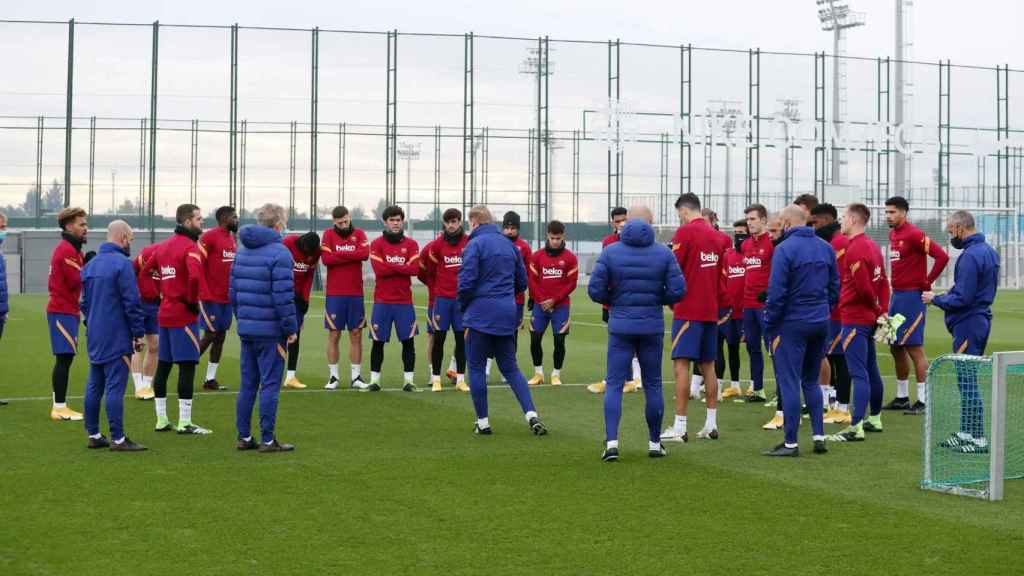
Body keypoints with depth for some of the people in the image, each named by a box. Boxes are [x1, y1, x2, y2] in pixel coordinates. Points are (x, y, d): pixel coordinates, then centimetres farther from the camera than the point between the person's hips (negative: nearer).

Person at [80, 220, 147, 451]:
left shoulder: (89, 265, 13)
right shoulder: (122, 263, -14)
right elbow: (132, 302, -16)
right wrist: (138, 333, -9)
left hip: (94, 337, 8)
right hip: (117, 338, -8)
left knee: (94, 386, 12)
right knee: (115, 387, -7)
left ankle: (93, 435, 18)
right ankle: (118, 439, -5)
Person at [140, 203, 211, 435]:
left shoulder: (164, 245, 12)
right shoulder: (190, 247, -13)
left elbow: (143, 270, 19)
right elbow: (194, 276, -31)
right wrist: (192, 300, -15)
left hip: (164, 314, 9)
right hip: (184, 316, -9)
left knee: (163, 366, 12)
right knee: (187, 366, -6)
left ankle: (161, 420, 18)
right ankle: (184, 423, -6)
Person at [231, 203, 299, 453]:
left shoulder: (242, 252, 11)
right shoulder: (279, 253, -13)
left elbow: (232, 292, 13)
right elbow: (283, 297, -18)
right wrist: (291, 329, -10)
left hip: (246, 329, 7)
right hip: (270, 331, -7)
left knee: (247, 384, 13)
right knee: (270, 385, -1)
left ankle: (244, 437, 17)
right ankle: (268, 440, 1)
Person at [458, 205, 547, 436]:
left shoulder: (475, 244, -8)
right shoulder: (509, 245, 13)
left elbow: (466, 281, -15)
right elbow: (522, 282, 17)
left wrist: (464, 306, 2)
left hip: (481, 314, -6)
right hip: (507, 314, 6)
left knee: (476, 367, 6)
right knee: (510, 368, 13)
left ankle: (482, 422, 8)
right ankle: (531, 415, -2)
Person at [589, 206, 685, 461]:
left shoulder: (610, 252, -4)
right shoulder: (664, 253, -3)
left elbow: (595, 290, -9)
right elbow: (677, 290, -8)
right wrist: (657, 299, 11)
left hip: (621, 326, -1)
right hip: (653, 327, 1)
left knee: (614, 384, 2)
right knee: (653, 385, 12)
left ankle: (611, 443, -10)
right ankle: (654, 443, 20)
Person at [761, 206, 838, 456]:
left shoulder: (785, 249, -13)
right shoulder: (826, 248, 8)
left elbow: (777, 292, -15)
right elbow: (834, 286, 12)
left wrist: (770, 326, -7)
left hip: (792, 323, -7)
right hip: (821, 323, 7)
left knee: (789, 382, 0)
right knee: (811, 381, 18)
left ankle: (791, 443, 1)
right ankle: (819, 436, 15)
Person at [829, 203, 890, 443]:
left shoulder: (856, 249, -18)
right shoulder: (872, 245, 12)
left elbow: (863, 288, -19)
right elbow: (883, 283, 14)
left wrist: (877, 310, -4)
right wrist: (882, 311, 8)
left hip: (855, 319, -10)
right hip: (869, 318, 10)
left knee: (858, 373, -11)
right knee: (870, 370, 17)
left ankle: (856, 427, -12)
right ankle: (874, 419, 28)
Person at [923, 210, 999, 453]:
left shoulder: (970, 256, -19)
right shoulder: (989, 251, 13)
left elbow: (962, 298, -22)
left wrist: (936, 299, -6)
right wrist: (943, 296, 17)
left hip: (967, 324, -10)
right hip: (981, 318, 10)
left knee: (967, 381, -5)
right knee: (967, 380, 16)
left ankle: (978, 438, -1)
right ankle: (966, 432, 23)